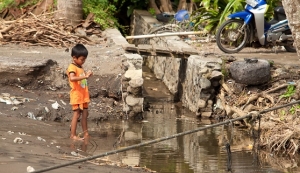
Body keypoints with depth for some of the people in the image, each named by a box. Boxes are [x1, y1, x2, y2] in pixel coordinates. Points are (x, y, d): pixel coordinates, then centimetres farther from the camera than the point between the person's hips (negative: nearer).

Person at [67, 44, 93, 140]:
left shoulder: (80, 67, 14)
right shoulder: (72, 67, -14)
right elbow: (72, 78, -34)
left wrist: (87, 75, 7)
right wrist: (84, 76, -37)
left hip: (83, 96, 9)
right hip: (76, 96, -9)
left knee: (85, 114, 12)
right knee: (77, 115, -7)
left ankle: (85, 133, 21)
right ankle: (73, 135, -2)